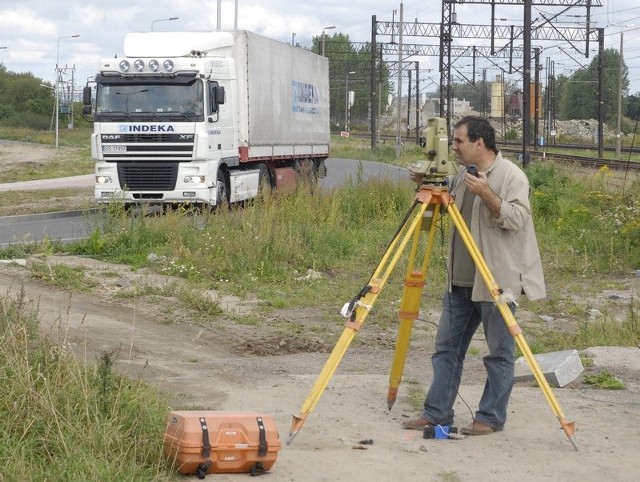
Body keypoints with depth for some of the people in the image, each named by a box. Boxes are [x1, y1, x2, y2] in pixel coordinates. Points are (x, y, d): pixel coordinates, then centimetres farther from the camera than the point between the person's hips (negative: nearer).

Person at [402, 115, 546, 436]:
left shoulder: (511, 176, -9)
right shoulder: (461, 178, 14)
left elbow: (517, 220, -19)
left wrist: (487, 196, -29)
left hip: (497, 281, -8)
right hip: (460, 280, 8)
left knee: (499, 353, 1)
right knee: (447, 347, 9)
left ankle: (491, 418, 8)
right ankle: (436, 412, 15)